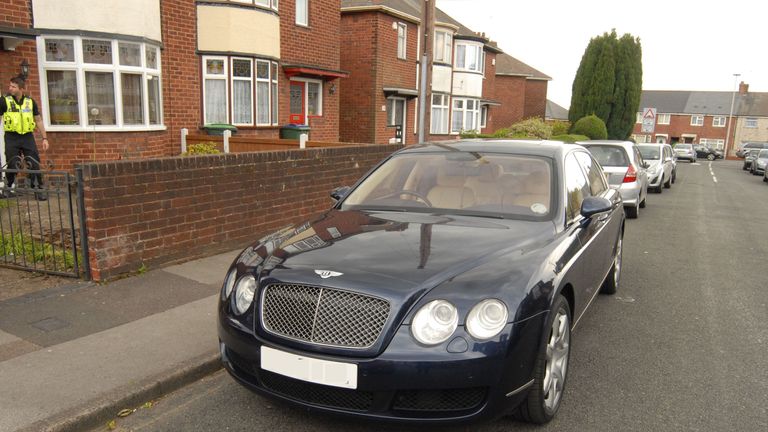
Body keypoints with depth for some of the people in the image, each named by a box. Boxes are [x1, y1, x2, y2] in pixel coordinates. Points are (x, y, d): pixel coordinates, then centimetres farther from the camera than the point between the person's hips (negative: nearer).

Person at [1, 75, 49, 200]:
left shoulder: (30, 102, 5)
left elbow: (38, 120, 11)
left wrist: (45, 138, 7)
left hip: (28, 136, 2)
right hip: (11, 138, -2)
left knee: (35, 164, -2)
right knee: (12, 165, 0)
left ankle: (38, 191, 5)